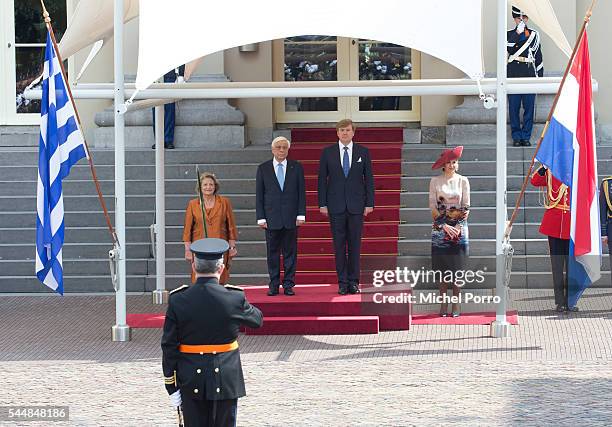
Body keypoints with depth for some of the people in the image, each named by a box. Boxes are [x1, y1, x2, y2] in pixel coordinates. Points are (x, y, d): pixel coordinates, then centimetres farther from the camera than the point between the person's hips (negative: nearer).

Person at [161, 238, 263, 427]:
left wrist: (171, 386, 2)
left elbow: (169, 347, -5)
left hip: (191, 382, 1)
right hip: (226, 381, -1)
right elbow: (257, 319, 10)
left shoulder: (178, 300, -8)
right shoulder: (234, 298, -10)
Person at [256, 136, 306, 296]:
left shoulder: (296, 167, 6)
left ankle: (288, 284, 9)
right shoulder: (263, 168, 5)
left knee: (290, 252, 3)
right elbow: (259, 195, 4)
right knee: (273, 253, 3)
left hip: (291, 217, 0)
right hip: (271, 217, 0)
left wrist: (301, 215, -3)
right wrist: (261, 217, -3)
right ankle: (274, 285, 9)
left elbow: (301, 192, 5)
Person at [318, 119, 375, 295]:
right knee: (339, 245, 1)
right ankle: (342, 282, 6)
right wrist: (322, 204, -1)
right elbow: (322, 179, 4)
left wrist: (369, 203, -1)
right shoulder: (327, 152, 4)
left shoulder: (363, 152, 5)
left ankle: (353, 282, 7)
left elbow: (369, 179, 5)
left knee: (355, 244, 2)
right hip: (336, 206, 0)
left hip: (356, 206, 0)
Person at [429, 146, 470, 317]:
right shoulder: (435, 181, 4)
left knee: (457, 268, -2)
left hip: (459, 227, 0)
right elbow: (433, 206, 1)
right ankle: (443, 305, 3)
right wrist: (444, 225, -7)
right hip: (440, 228, 0)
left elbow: (466, 206, 7)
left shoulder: (463, 181, 6)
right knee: (442, 269, -1)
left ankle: (456, 306, 1)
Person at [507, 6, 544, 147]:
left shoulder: (534, 34, 13)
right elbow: (509, 48, -13)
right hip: (513, 75, -1)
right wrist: (518, 32, -19)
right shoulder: (509, 34, 9)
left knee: (529, 107, 0)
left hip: (530, 76, 1)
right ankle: (516, 137, 6)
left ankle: (526, 137, 6)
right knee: (514, 108, -1)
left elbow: (538, 56, 14)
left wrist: (540, 76, 9)